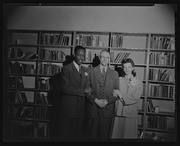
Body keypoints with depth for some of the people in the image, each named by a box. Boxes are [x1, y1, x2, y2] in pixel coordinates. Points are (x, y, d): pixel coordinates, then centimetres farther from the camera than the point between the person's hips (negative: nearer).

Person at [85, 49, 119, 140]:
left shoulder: (114, 73, 8)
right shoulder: (91, 71, 3)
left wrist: (107, 100, -9)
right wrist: (96, 100, -13)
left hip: (107, 109, 1)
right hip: (93, 108, -1)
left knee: (104, 134, 9)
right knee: (91, 134, 7)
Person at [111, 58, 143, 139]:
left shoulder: (138, 83, 1)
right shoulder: (119, 80, 6)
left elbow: (135, 99, -8)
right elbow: (114, 95, -2)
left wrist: (121, 95, -8)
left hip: (131, 115, -1)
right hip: (118, 113, 2)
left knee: (129, 135, 7)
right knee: (116, 135, 8)